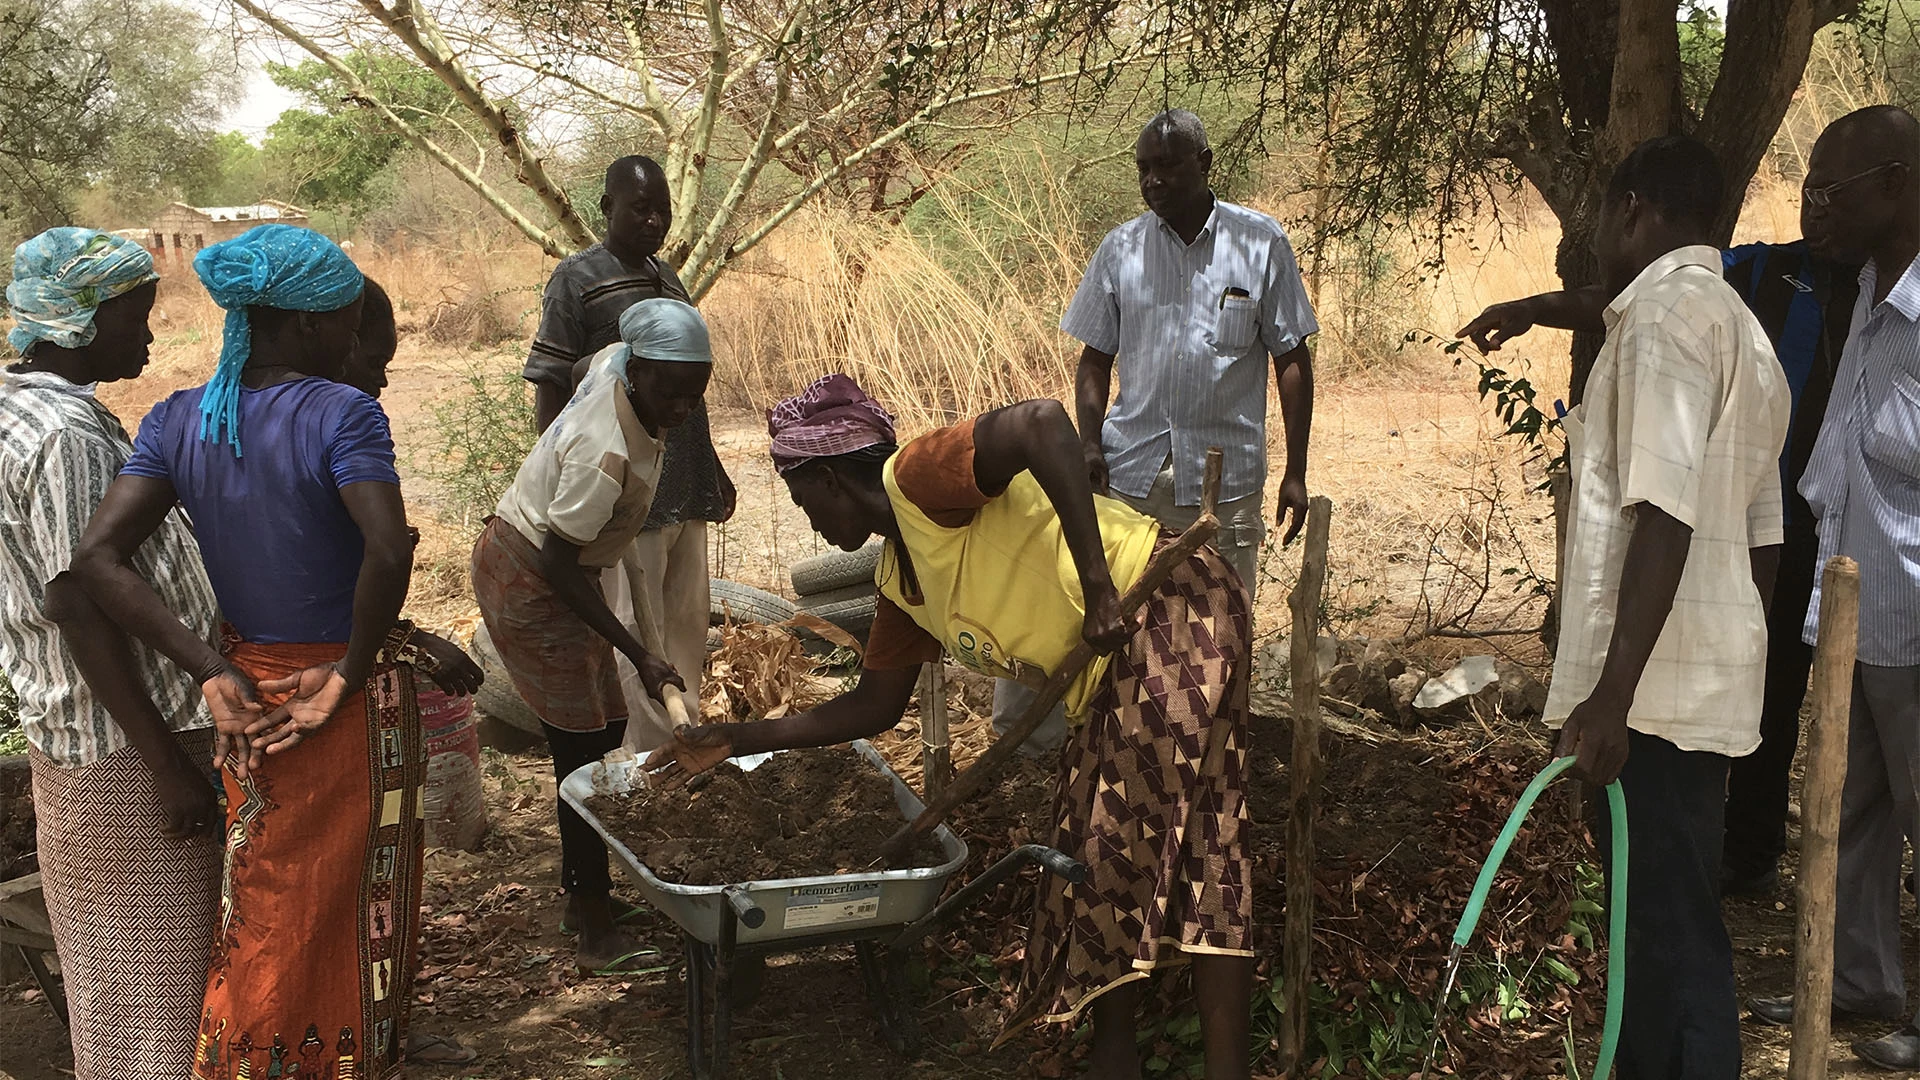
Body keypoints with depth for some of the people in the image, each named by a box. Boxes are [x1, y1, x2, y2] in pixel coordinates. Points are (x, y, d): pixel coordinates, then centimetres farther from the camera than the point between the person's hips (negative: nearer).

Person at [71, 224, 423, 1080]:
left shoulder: (176, 423, 0)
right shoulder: (341, 414, -17)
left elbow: (96, 559, -8)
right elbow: (389, 552, -31)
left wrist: (211, 671, -9)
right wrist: (351, 673, -17)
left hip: (252, 690, 5)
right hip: (353, 701, -5)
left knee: (267, 914, 21)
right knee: (352, 911, 11)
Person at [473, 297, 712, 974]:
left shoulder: (617, 363, -11)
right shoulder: (606, 456, -34)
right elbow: (557, 565, -28)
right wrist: (638, 653, -27)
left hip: (548, 568, 9)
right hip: (528, 585, -9)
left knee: (605, 730, 14)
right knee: (586, 749, -7)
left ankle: (583, 891, 26)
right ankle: (595, 928, 0)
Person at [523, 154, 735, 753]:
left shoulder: (667, 278, 16)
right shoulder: (579, 277, -7)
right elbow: (549, 389, -9)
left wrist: (712, 470, 24)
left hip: (683, 488, 8)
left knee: (686, 634, 14)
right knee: (638, 641, -2)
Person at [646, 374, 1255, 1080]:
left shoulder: (915, 476, -13)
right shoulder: (899, 580, 16)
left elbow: (1042, 424, -30)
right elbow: (874, 706, 23)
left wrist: (1098, 588, -31)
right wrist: (736, 742, 24)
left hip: (1172, 612, -10)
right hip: (1113, 679, 10)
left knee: (1121, 849, -6)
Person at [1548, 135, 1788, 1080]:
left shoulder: (1665, 313, -12)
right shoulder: (1743, 332, 18)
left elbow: (1665, 517, -22)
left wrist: (1612, 693, -24)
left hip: (1657, 689, -10)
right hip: (1712, 682, 10)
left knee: (1673, 934, -4)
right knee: (1658, 918, 18)